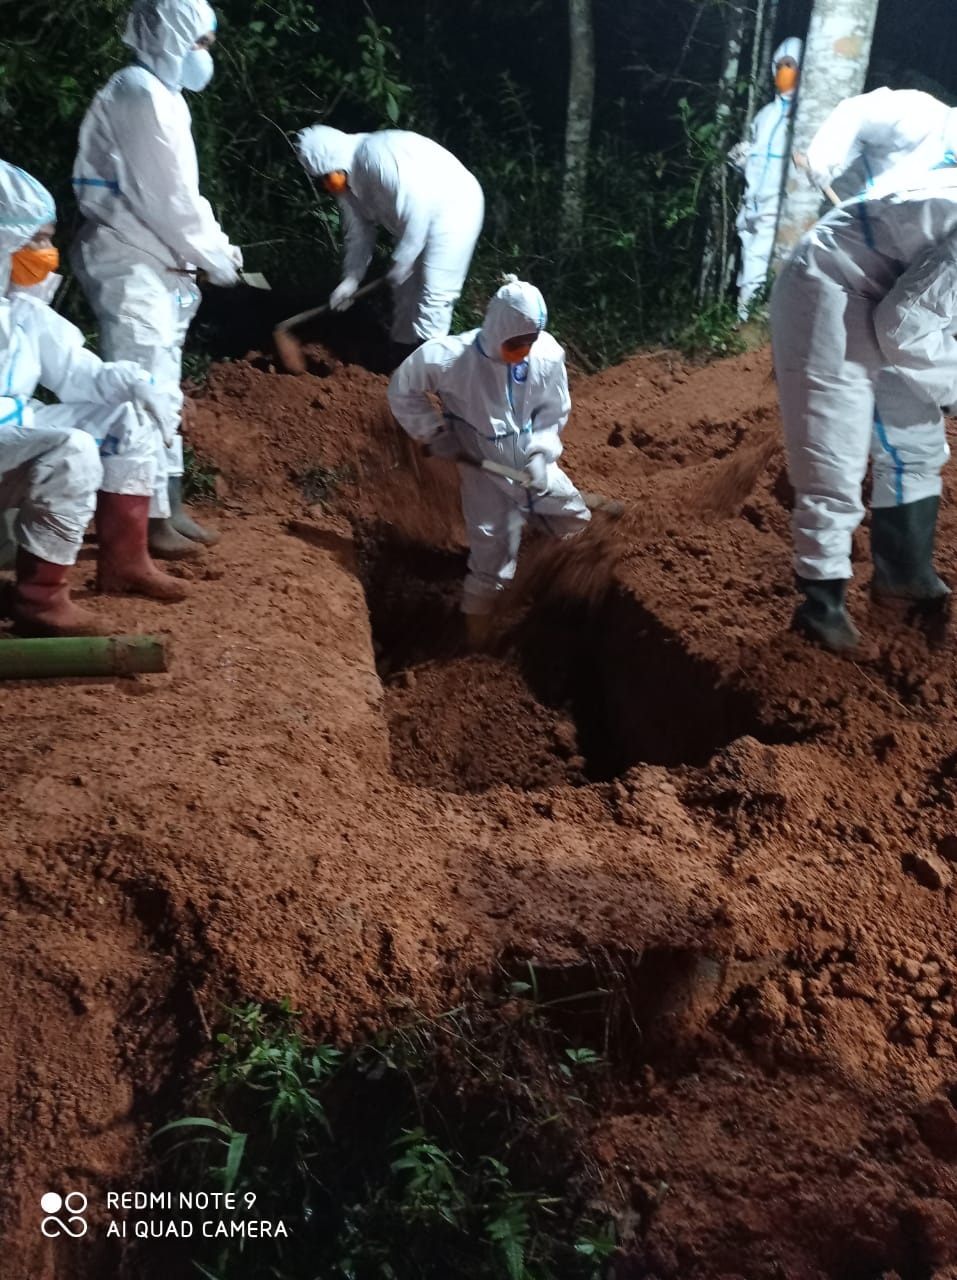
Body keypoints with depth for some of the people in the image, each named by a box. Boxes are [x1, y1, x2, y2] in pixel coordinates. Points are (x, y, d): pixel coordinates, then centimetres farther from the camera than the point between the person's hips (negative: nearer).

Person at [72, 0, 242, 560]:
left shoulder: (160, 94, 17)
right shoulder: (141, 93, -14)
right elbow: (167, 199, -17)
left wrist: (215, 247, 8)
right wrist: (219, 257, -8)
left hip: (156, 264, 10)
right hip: (131, 265, -10)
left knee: (163, 391, 12)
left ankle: (170, 508, 19)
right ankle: (150, 521, -4)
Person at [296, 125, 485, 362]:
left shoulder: (377, 157, -29)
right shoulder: (347, 183, 0)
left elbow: (417, 207, -31)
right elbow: (359, 233, 9)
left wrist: (401, 261, -25)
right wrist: (351, 277, 0)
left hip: (453, 206, -10)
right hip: (417, 217, 10)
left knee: (433, 292, -12)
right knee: (405, 287, 14)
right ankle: (402, 356, 28)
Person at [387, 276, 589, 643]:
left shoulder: (548, 354, -18)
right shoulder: (452, 358, -26)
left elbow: (555, 413, -3)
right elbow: (402, 391, -10)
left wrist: (540, 453, -16)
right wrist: (435, 432, -14)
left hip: (533, 464, 4)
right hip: (486, 471, -4)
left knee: (574, 521, 16)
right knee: (492, 561, 3)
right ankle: (475, 641, 24)